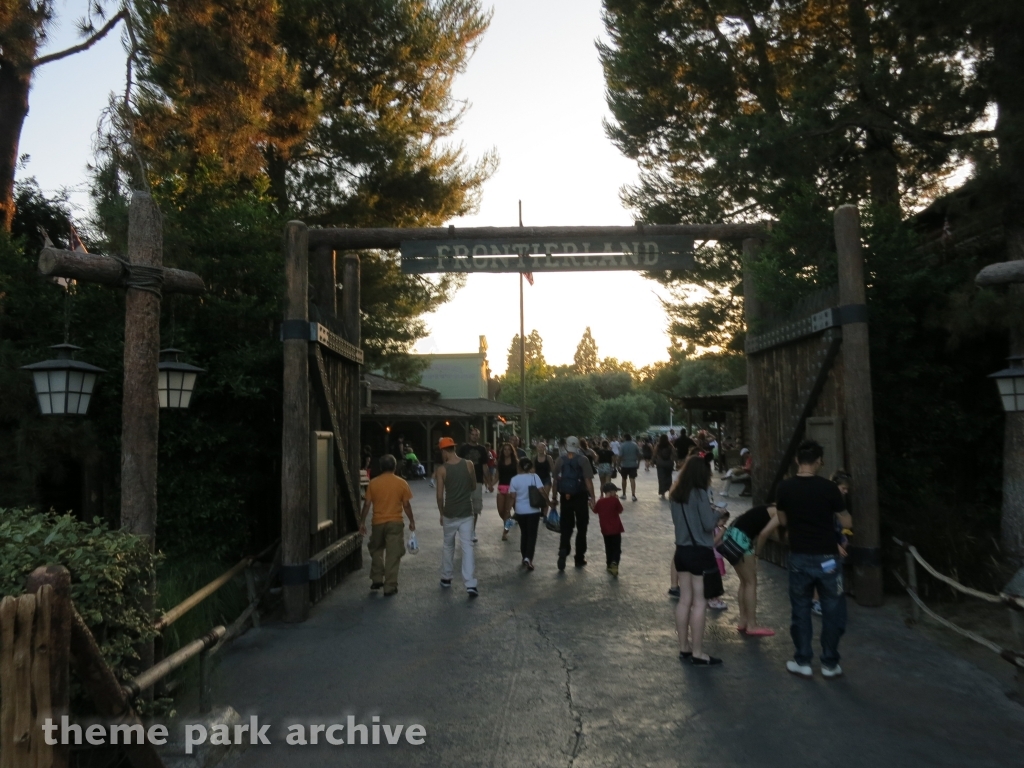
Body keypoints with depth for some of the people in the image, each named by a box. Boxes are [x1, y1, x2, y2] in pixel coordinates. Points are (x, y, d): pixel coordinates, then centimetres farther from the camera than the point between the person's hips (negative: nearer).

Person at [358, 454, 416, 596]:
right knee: (393, 555, 2)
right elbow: (406, 505, -3)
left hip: (378, 522, 2)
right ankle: (390, 587, 2)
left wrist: (362, 522, 8)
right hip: (395, 523, -2)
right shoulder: (401, 483, -6)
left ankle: (377, 580, 24)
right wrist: (412, 521, 9)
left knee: (376, 551, 23)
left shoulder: (373, 483, -2)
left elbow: (367, 504, -1)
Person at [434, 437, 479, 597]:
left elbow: (440, 495, -7)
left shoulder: (441, 469, -8)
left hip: (449, 513, 0)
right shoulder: (468, 464, -4)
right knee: (468, 547, 0)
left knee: (448, 546, 19)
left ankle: (446, 578, 32)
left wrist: (441, 514, 6)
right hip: (466, 513, 0)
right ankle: (471, 585, -6)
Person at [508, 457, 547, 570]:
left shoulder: (514, 479, -2)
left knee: (524, 534, 18)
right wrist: (546, 504, -2)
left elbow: (512, 497, -2)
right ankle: (528, 558, -13)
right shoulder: (534, 476, -8)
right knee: (532, 534, 2)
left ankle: (524, 557, 23)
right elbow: (541, 492, -13)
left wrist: (515, 508, 13)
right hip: (533, 510, -2)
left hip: (520, 511, 2)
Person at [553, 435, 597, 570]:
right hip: (581, 497, -2)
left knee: (566, 528, 11)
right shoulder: (583, 460, -8)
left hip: (565, 498, 2)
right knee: (581, 528, 11)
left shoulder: (560, 461, 1)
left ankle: (563, 552, -9)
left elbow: (556, 481, 0)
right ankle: (579, 558, 17)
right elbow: (588, 481, -13)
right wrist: (592, 498, -9)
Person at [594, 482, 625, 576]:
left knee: (608, 548, 18)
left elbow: (595, 511, 14)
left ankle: (610, 565, 24)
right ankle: (614, 563, -24)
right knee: (617, 548, -1)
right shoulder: (614, 500, -11)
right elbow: (620, 511, -1)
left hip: (605, 529, 4)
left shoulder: (600, 501, -1)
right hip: (615, 528, -4)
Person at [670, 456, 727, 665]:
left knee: (685, 600, 13)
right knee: (699, 603, 1)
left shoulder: (676, 493, 6)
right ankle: (697, 653, 7)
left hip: (682, 550, 7)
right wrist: (717, 513, 2)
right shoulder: (699, 493, -16)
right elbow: (709, 525, -18)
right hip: (700, 552, -7)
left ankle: (684, 647, 22)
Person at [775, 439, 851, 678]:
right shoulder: (828, 488, -12)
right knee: (832, 610, 12)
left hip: (799, 558, 2)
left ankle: (802, 661, 19)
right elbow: (847, 522, -1)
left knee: (801, 610, 13)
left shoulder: (784, 488, -5)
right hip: (826, 558, -2)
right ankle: (830, 663, 20)